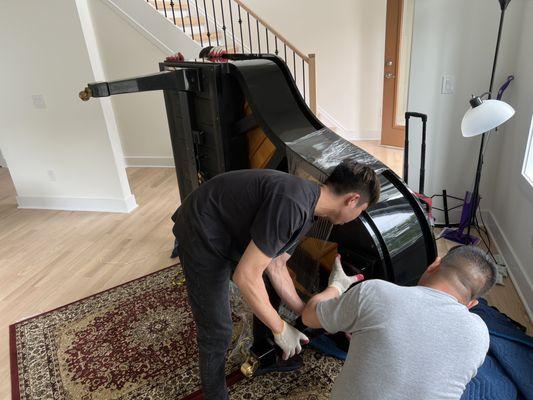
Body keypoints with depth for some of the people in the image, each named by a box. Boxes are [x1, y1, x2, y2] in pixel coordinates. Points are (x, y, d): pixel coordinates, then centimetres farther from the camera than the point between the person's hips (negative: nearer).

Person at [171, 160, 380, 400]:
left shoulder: (305, 208, 0)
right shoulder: (293, 205, -31)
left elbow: (275, 267, 8)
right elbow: (245, 276, -30)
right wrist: (280, 328, -17)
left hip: (231, 234, 9)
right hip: (202, 239, -9)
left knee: (268, 294, 22)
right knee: (216, 332, -1)